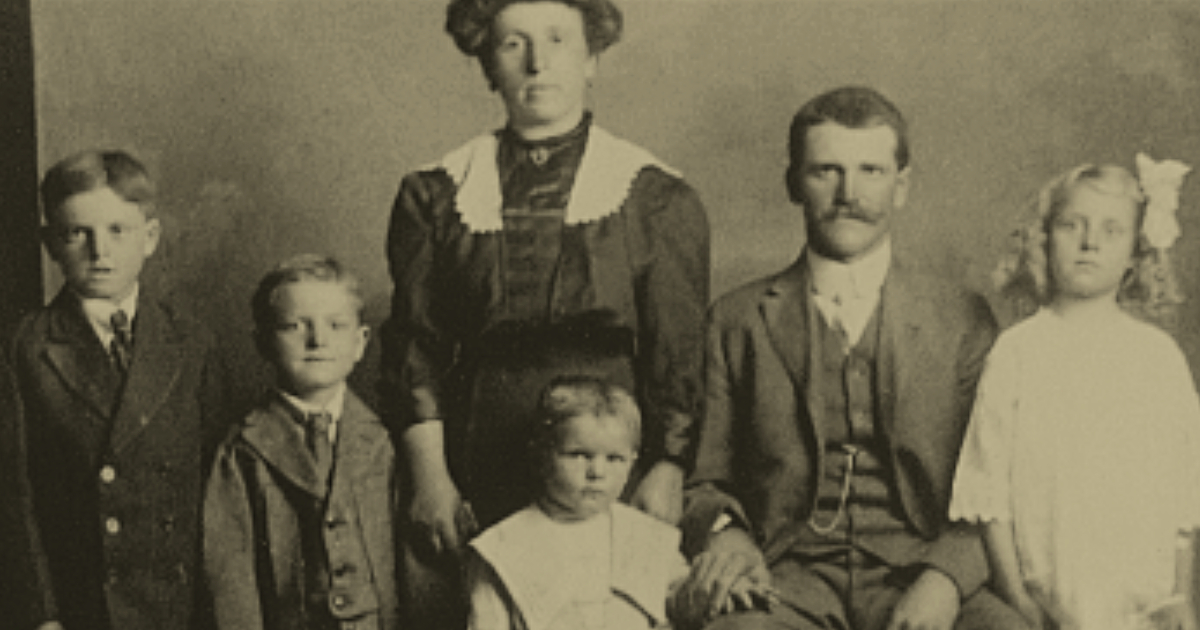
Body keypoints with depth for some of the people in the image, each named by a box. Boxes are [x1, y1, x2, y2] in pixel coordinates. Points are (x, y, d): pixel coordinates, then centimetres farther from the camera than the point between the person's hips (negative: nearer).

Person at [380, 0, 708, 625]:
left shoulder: (657, 198, 7)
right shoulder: (435, 195, 10)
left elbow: (681, 352, 2)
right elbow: (415, 349, 6)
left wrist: (668, 469, -8)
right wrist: (430, 476, -3)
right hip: (474, 488, 1)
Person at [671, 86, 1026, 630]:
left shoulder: (963, 322, 13)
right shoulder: (738, 321, 13)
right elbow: (703, 481, 15)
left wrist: (945, 577, -10)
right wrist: (725, 532, -8)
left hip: (912, 582, 2)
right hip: (785, 580, -1)